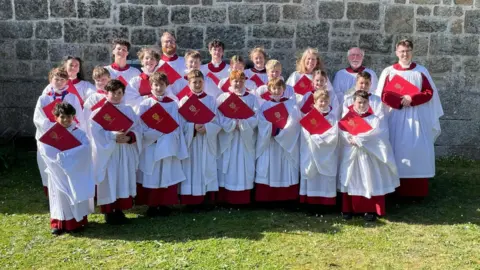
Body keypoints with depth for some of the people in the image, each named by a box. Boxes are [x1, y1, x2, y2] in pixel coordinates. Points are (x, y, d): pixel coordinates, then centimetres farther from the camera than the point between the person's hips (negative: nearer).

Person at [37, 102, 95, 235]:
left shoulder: (78, 133, -2)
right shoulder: (50, 133, 2)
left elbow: (85, 148, -17)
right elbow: (43, 148, -11)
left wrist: (67, 154, -26)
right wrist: (58, 155, -24)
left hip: (75, 172, -1)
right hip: (58, 173, 1)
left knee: (75, 195, 7)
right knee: (60, 195, 7)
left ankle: (77, 222, 19)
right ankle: (59, 223, 15)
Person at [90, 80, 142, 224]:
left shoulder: (128, 110, 9)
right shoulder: (99, 112, -3)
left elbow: (137, 129, 3)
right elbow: (97, 132, -13)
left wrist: (129, 137, -17)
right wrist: (113, 136, -26)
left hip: (125, 153, 4)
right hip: (107, 153, -4)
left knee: (123, 180, 8)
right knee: (109, 182, 0)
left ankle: (119, 211, 19)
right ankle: (109, 213, 10)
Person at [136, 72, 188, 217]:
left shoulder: (173, 104, 3)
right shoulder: (145, 104, -1)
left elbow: (176, 126, 2)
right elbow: (142, 128, -6)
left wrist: (158, 135, -11)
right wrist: (160, 133, -17)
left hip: (168, 147, 2)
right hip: (151, 147, -1)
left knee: (167, 175, 5)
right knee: (152, 177, 2)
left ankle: (165, 204, 14)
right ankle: (152, 205, 11)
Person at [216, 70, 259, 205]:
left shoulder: (252, 98, 7)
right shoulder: (223, 97, 2)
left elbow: (256, 119, -3)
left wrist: (242, 123, -18)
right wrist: (233, 123, -20)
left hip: (245, 140, 1)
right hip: (227, 139, -1)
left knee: (243, 169, 4)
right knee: (228, 169, 2)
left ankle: (243, 200, 11)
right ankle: (226, 199, 9)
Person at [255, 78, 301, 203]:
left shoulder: (291, 104, 6)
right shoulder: (264, 105, 5)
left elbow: (293, 122, -7)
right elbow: (262, 122, -7)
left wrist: (281, 131, -17)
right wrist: (273, 130, -22)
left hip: (287, 142, 0)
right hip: (268, 143, 0)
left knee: (286, 169, 2)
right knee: (268, 170, 1)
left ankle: (286, 198, 9)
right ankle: (266, 198, 6)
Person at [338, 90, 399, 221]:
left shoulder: (375, 116, 0)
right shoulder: (347, 115, 5)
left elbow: (377, 132, -14)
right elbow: (341, 130, -6)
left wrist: (357, 139, -18)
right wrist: (351, 139, -22)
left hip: (369, 155, -1)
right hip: (350, 154, 1)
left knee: (369, 181, -1)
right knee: (351, 180, 6)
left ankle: (370, 210, 5)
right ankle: (348, 208, 14)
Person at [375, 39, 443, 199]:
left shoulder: (421, 71, 7)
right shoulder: (388, 72, 3)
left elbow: (429, 93, 3)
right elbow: (383, 95, -2)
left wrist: (412, 99, -12)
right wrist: (400, 101, -16)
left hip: (417, 116, 1)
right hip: (396, 116, -1)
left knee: (418, 150, -1)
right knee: (399, 150, -1)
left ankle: (418, 191, 6)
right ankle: (399, 190, 5)